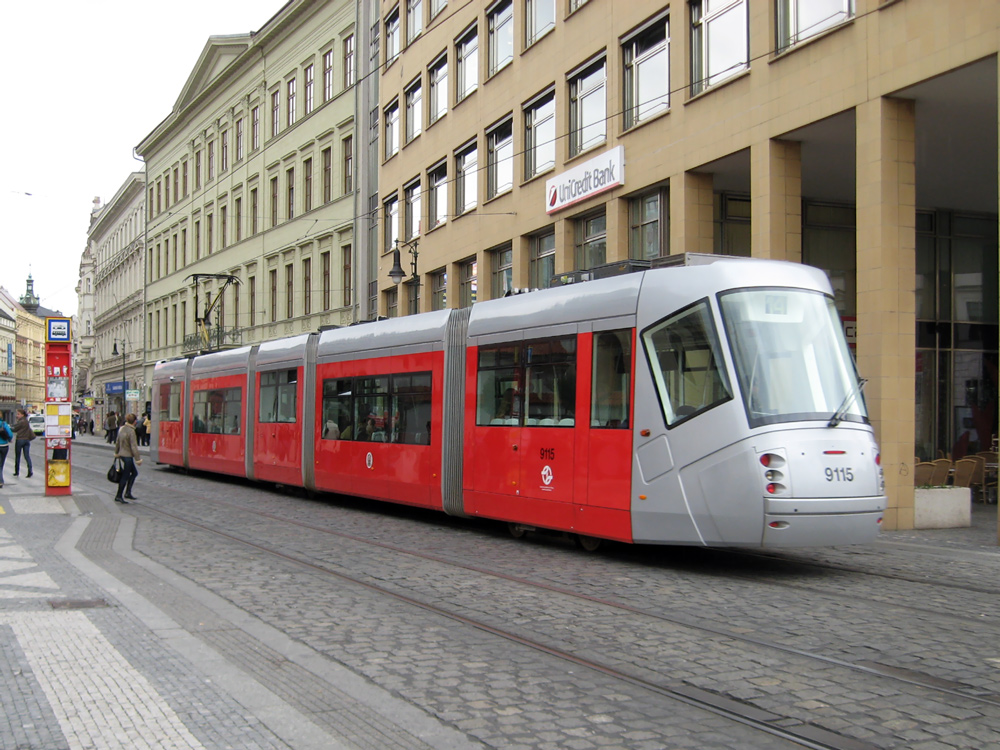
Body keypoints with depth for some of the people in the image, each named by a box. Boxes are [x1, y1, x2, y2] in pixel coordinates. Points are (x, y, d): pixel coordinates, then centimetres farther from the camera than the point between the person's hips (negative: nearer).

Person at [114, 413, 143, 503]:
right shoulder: (131, 431, -21)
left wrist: (116, 453, 29)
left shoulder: (121, 428, 5)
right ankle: (119, 496, 8)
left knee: (134, 472, 18)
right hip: (128, 456, -9)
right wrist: (138, 459, -15)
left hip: (122, 454, 9)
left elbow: (117, 442, 16)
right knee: (125, 476, 1)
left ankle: (128, 493, 17)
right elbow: (133, 446, -20)